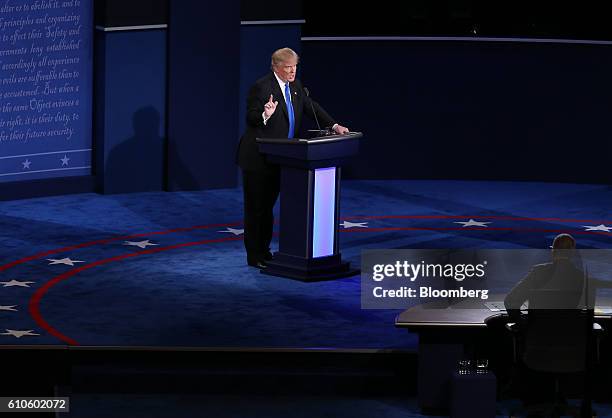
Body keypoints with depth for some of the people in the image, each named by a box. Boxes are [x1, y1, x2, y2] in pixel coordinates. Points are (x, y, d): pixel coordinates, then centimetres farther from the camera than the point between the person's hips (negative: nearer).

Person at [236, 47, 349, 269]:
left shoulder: (295, 86, 9)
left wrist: (334, 125, 4)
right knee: (256, 207, -1)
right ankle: (254, 256, 5)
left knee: (268, 205, 14)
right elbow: (251, 118, -15)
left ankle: (264, 251, 21)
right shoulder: (262, 87, -15)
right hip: (258, 158, -8)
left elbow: (311, 107, 14)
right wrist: (265, 115, -37)